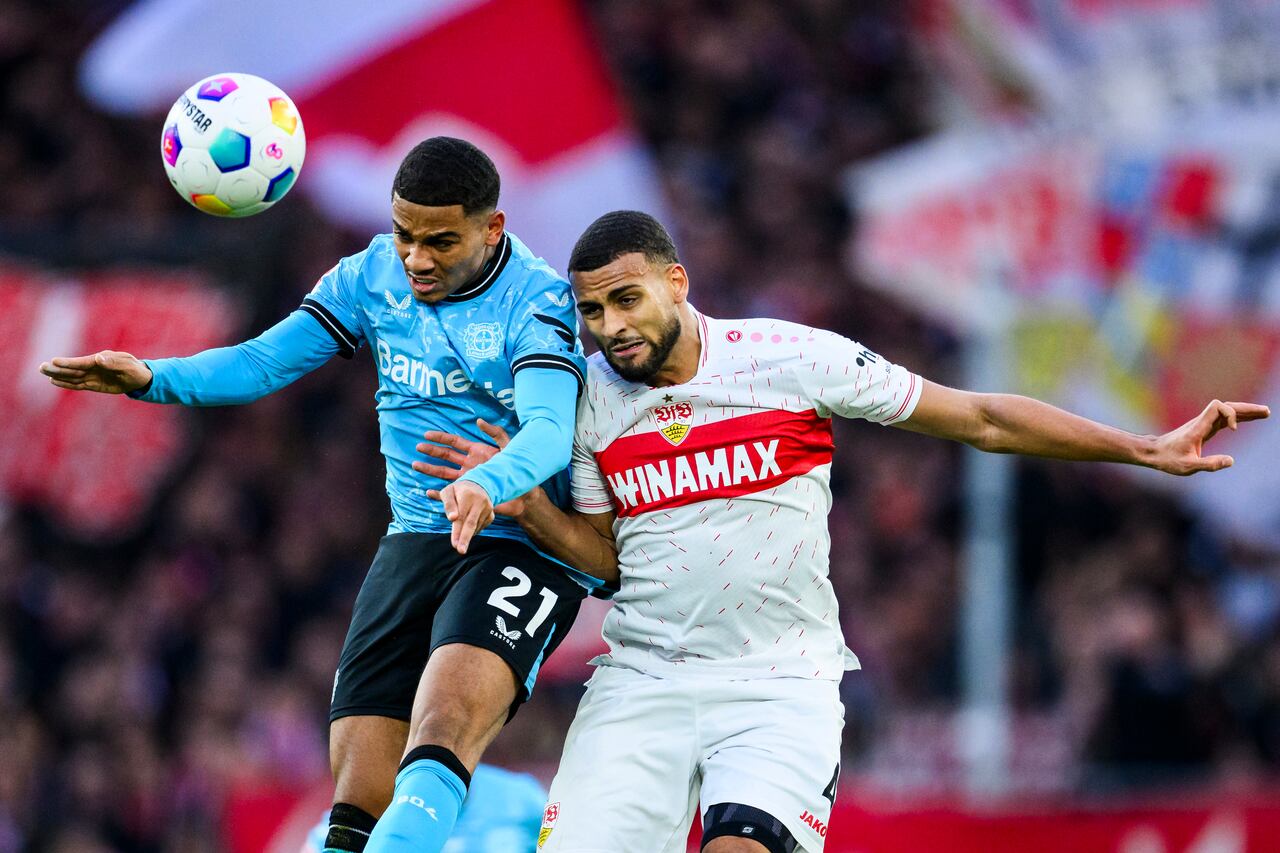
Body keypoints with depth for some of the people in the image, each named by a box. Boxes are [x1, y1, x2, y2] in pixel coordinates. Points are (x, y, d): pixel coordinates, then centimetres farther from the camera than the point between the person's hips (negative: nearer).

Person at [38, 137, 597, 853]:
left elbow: (551, 428, -27)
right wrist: (153, 379, -12)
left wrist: (488, 485, -48)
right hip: (416, 544, 6)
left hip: (527, 546, -6)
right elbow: (265, 362, 6)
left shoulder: (537, 300, -12)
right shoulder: (376, 273, 5)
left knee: (445, 722, -32)